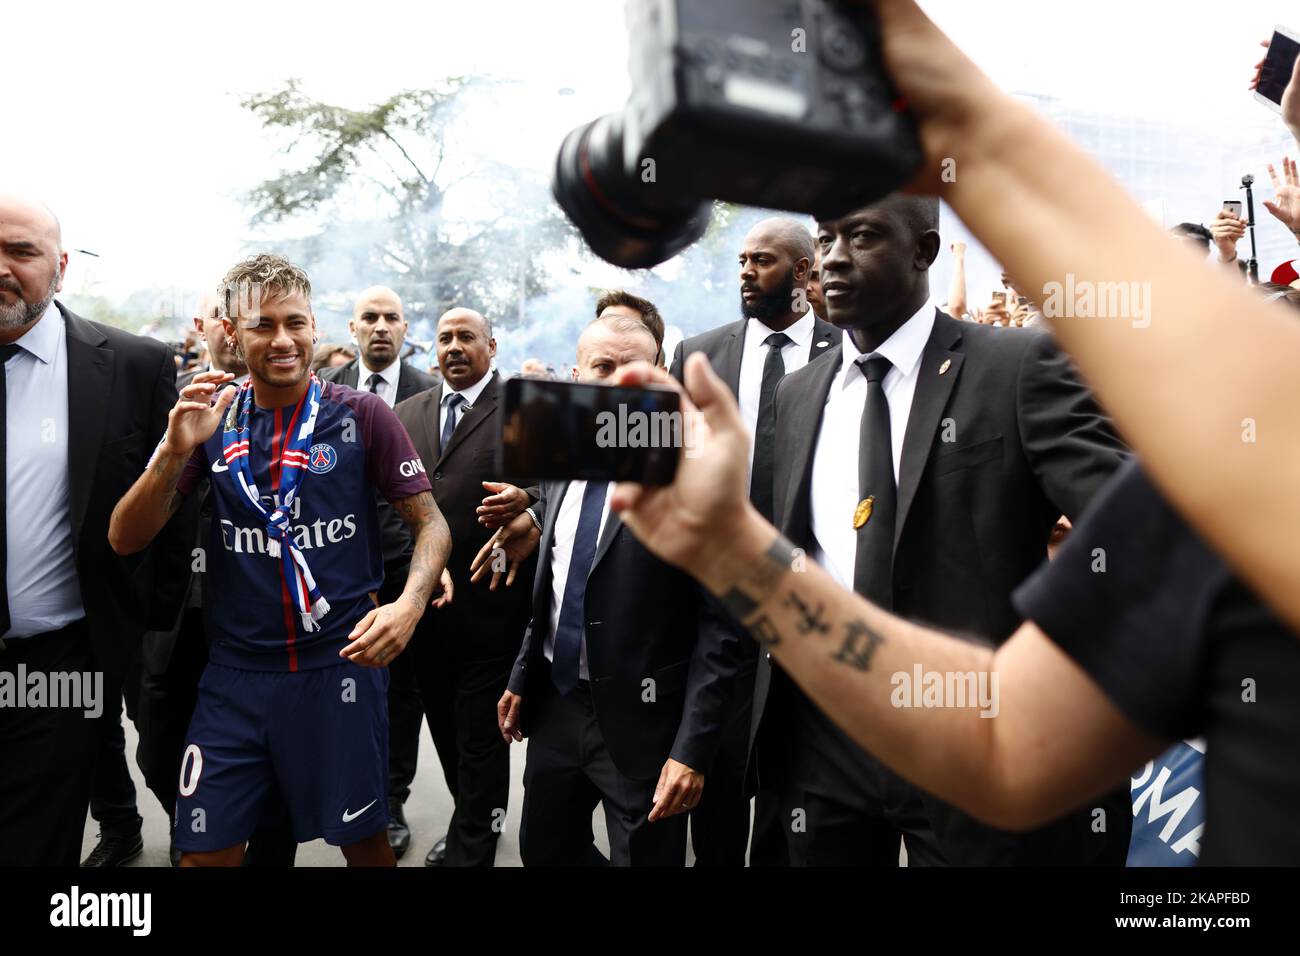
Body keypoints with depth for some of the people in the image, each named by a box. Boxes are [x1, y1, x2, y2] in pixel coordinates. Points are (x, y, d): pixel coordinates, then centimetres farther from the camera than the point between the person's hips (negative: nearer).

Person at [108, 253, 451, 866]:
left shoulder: (362, 415, -4)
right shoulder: (210, 417, 4)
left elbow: (430, 523, -2)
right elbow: (125, 539, 0)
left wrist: (409, 603, -21)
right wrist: (176, 449, -17)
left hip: (341, 662, -2)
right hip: (235, 672, 2)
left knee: (363, 839, 12)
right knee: (206, 851, 10)